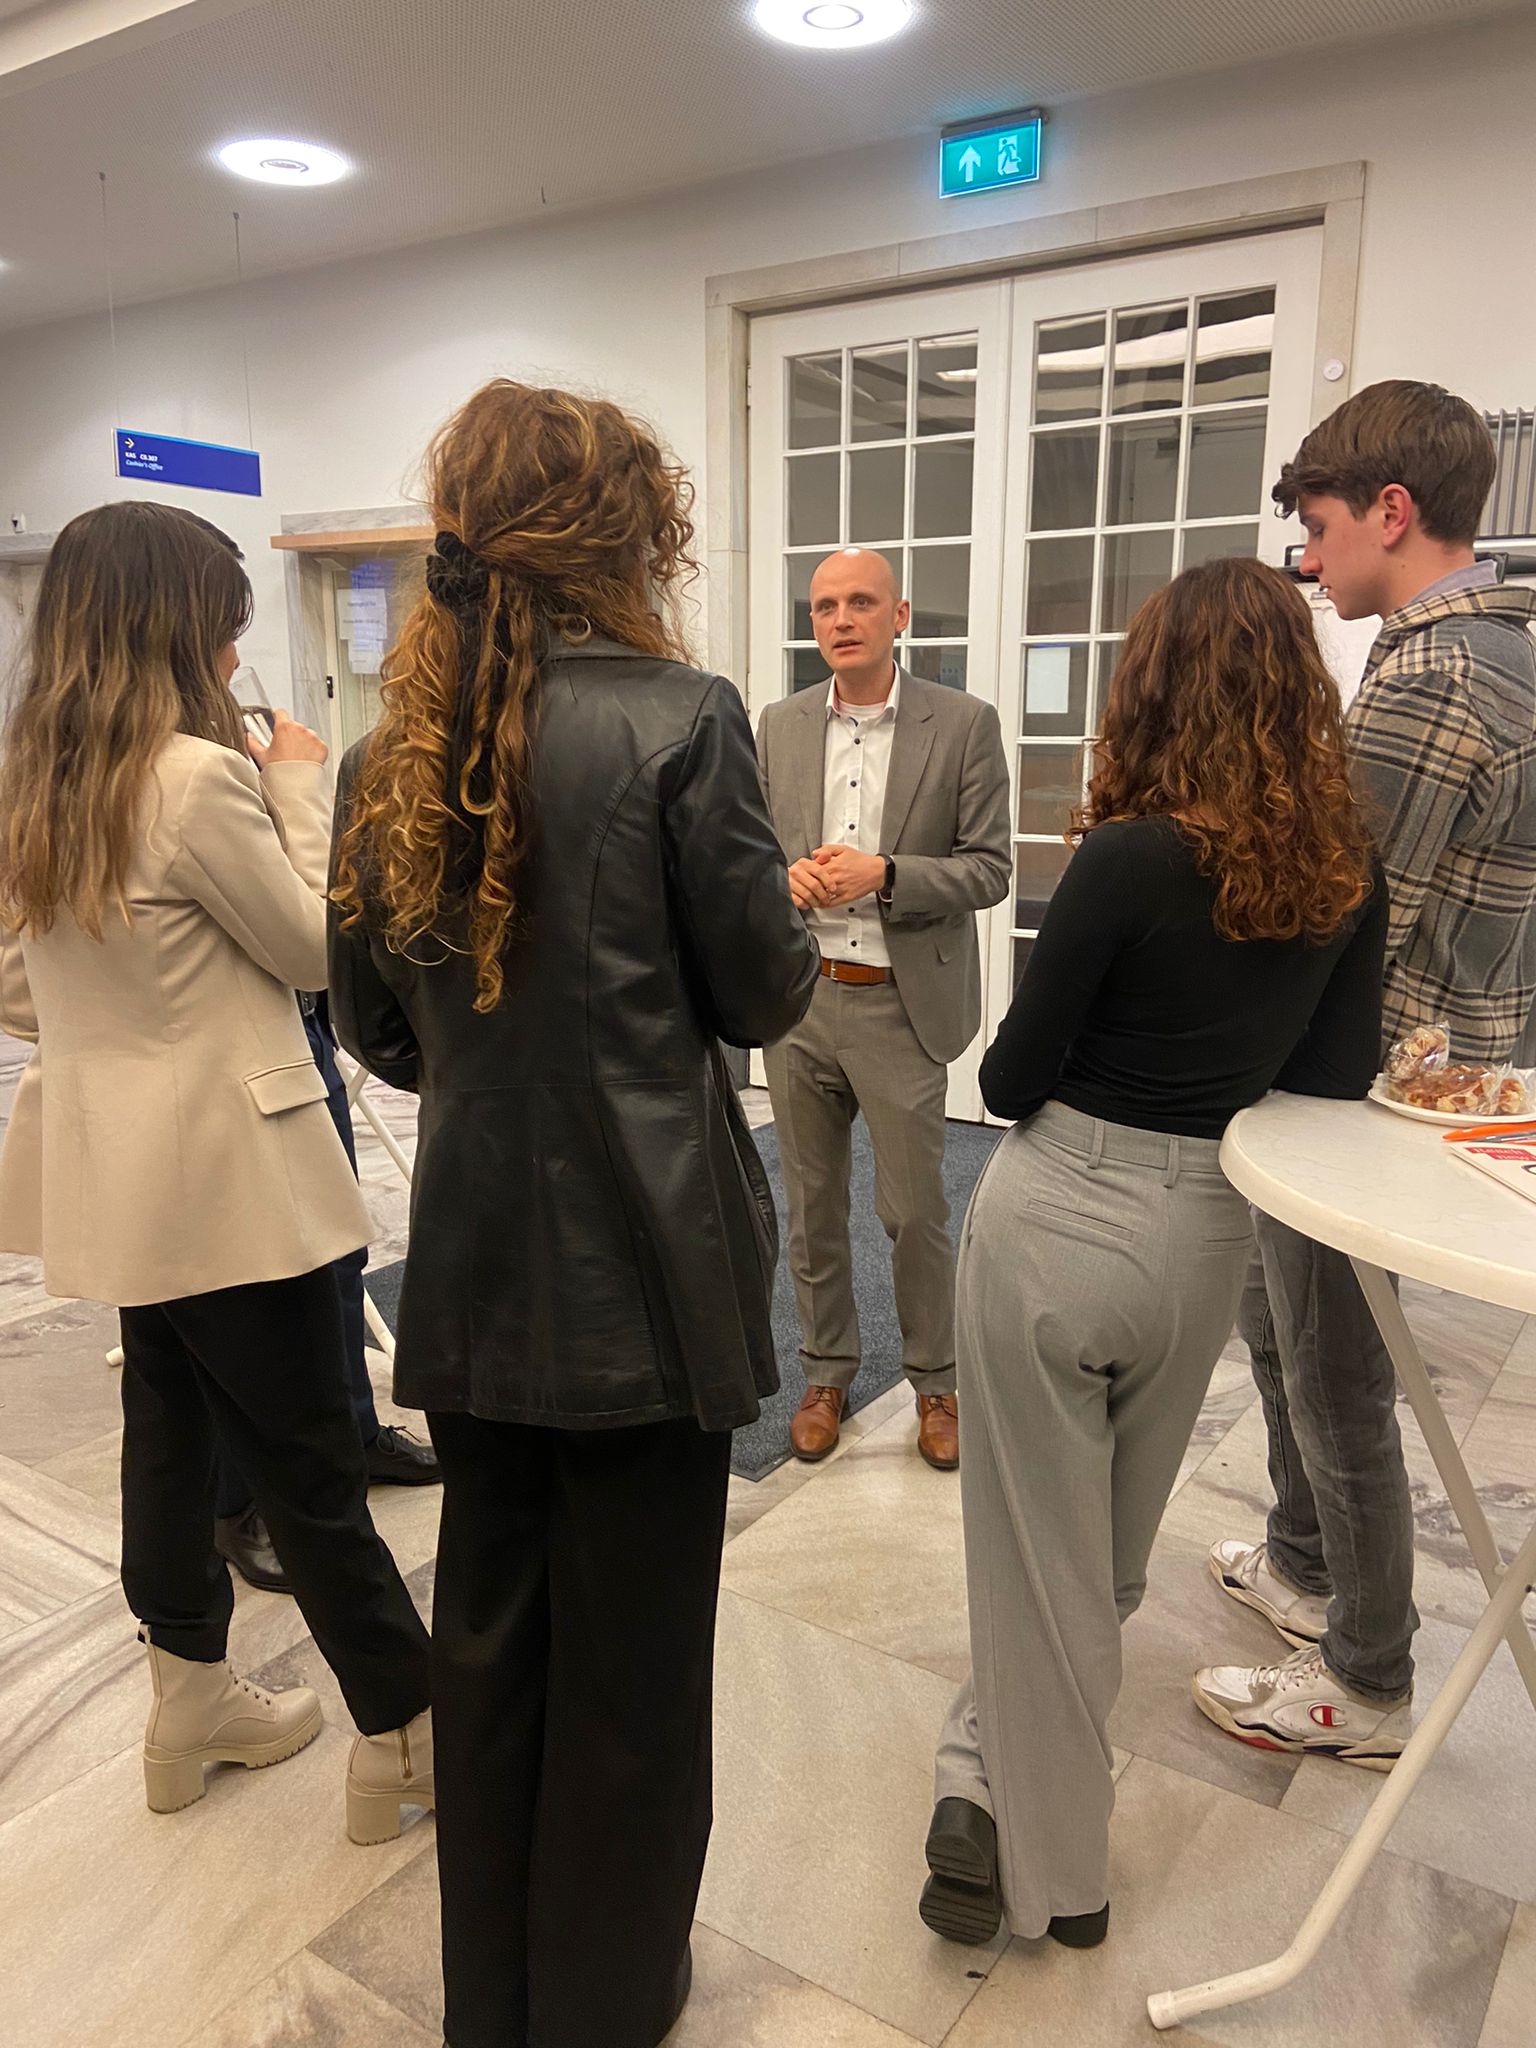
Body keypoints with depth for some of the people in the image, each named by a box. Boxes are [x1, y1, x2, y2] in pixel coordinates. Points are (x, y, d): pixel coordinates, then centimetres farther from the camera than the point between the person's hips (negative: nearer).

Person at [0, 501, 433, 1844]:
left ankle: (194, 1702, 36)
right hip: (226, 1171, -8)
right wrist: (302, 787, -3)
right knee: (310, 1465, 2)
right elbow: (320, 947, -10)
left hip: (114, 1165, 8)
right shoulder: (199, 777, -20)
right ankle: (408, 1734, 18)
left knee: (172, 1430, 20)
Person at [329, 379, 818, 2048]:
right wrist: (786, 927, 13)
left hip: (469, 1266, 5)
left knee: (486, 1632, 21)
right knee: (631, 1652, 14)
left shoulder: (389, 751, 2)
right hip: (642, 1266, -5)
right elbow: (764, 991, -8)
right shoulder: (679, 719, -13)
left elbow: (371, 1019, 8)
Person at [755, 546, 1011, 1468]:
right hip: (798, 999, 4)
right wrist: (785, 873, -11)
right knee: (813, 1203, 14)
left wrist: (883, 874, -20)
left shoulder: (964, 724, -4)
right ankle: (828, 1371, 32)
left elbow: (990, 867, -6)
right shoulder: (780, 727, 6)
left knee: (916, 1210, 6)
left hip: (902, 1004, -3)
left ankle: (938, 1380, 28)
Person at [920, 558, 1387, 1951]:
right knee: (1112, 1544, 22)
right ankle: (996, 1776, 38)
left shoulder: (1133, 856, -18)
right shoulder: (1349, 870, -2)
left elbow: (1012, 1075, -11)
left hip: (1058, 1219, -5)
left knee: (1041, 1545, 10)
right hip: (1209, 1230, 6)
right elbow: (1334, 1077, 5)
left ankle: (1052, 1858, 25)